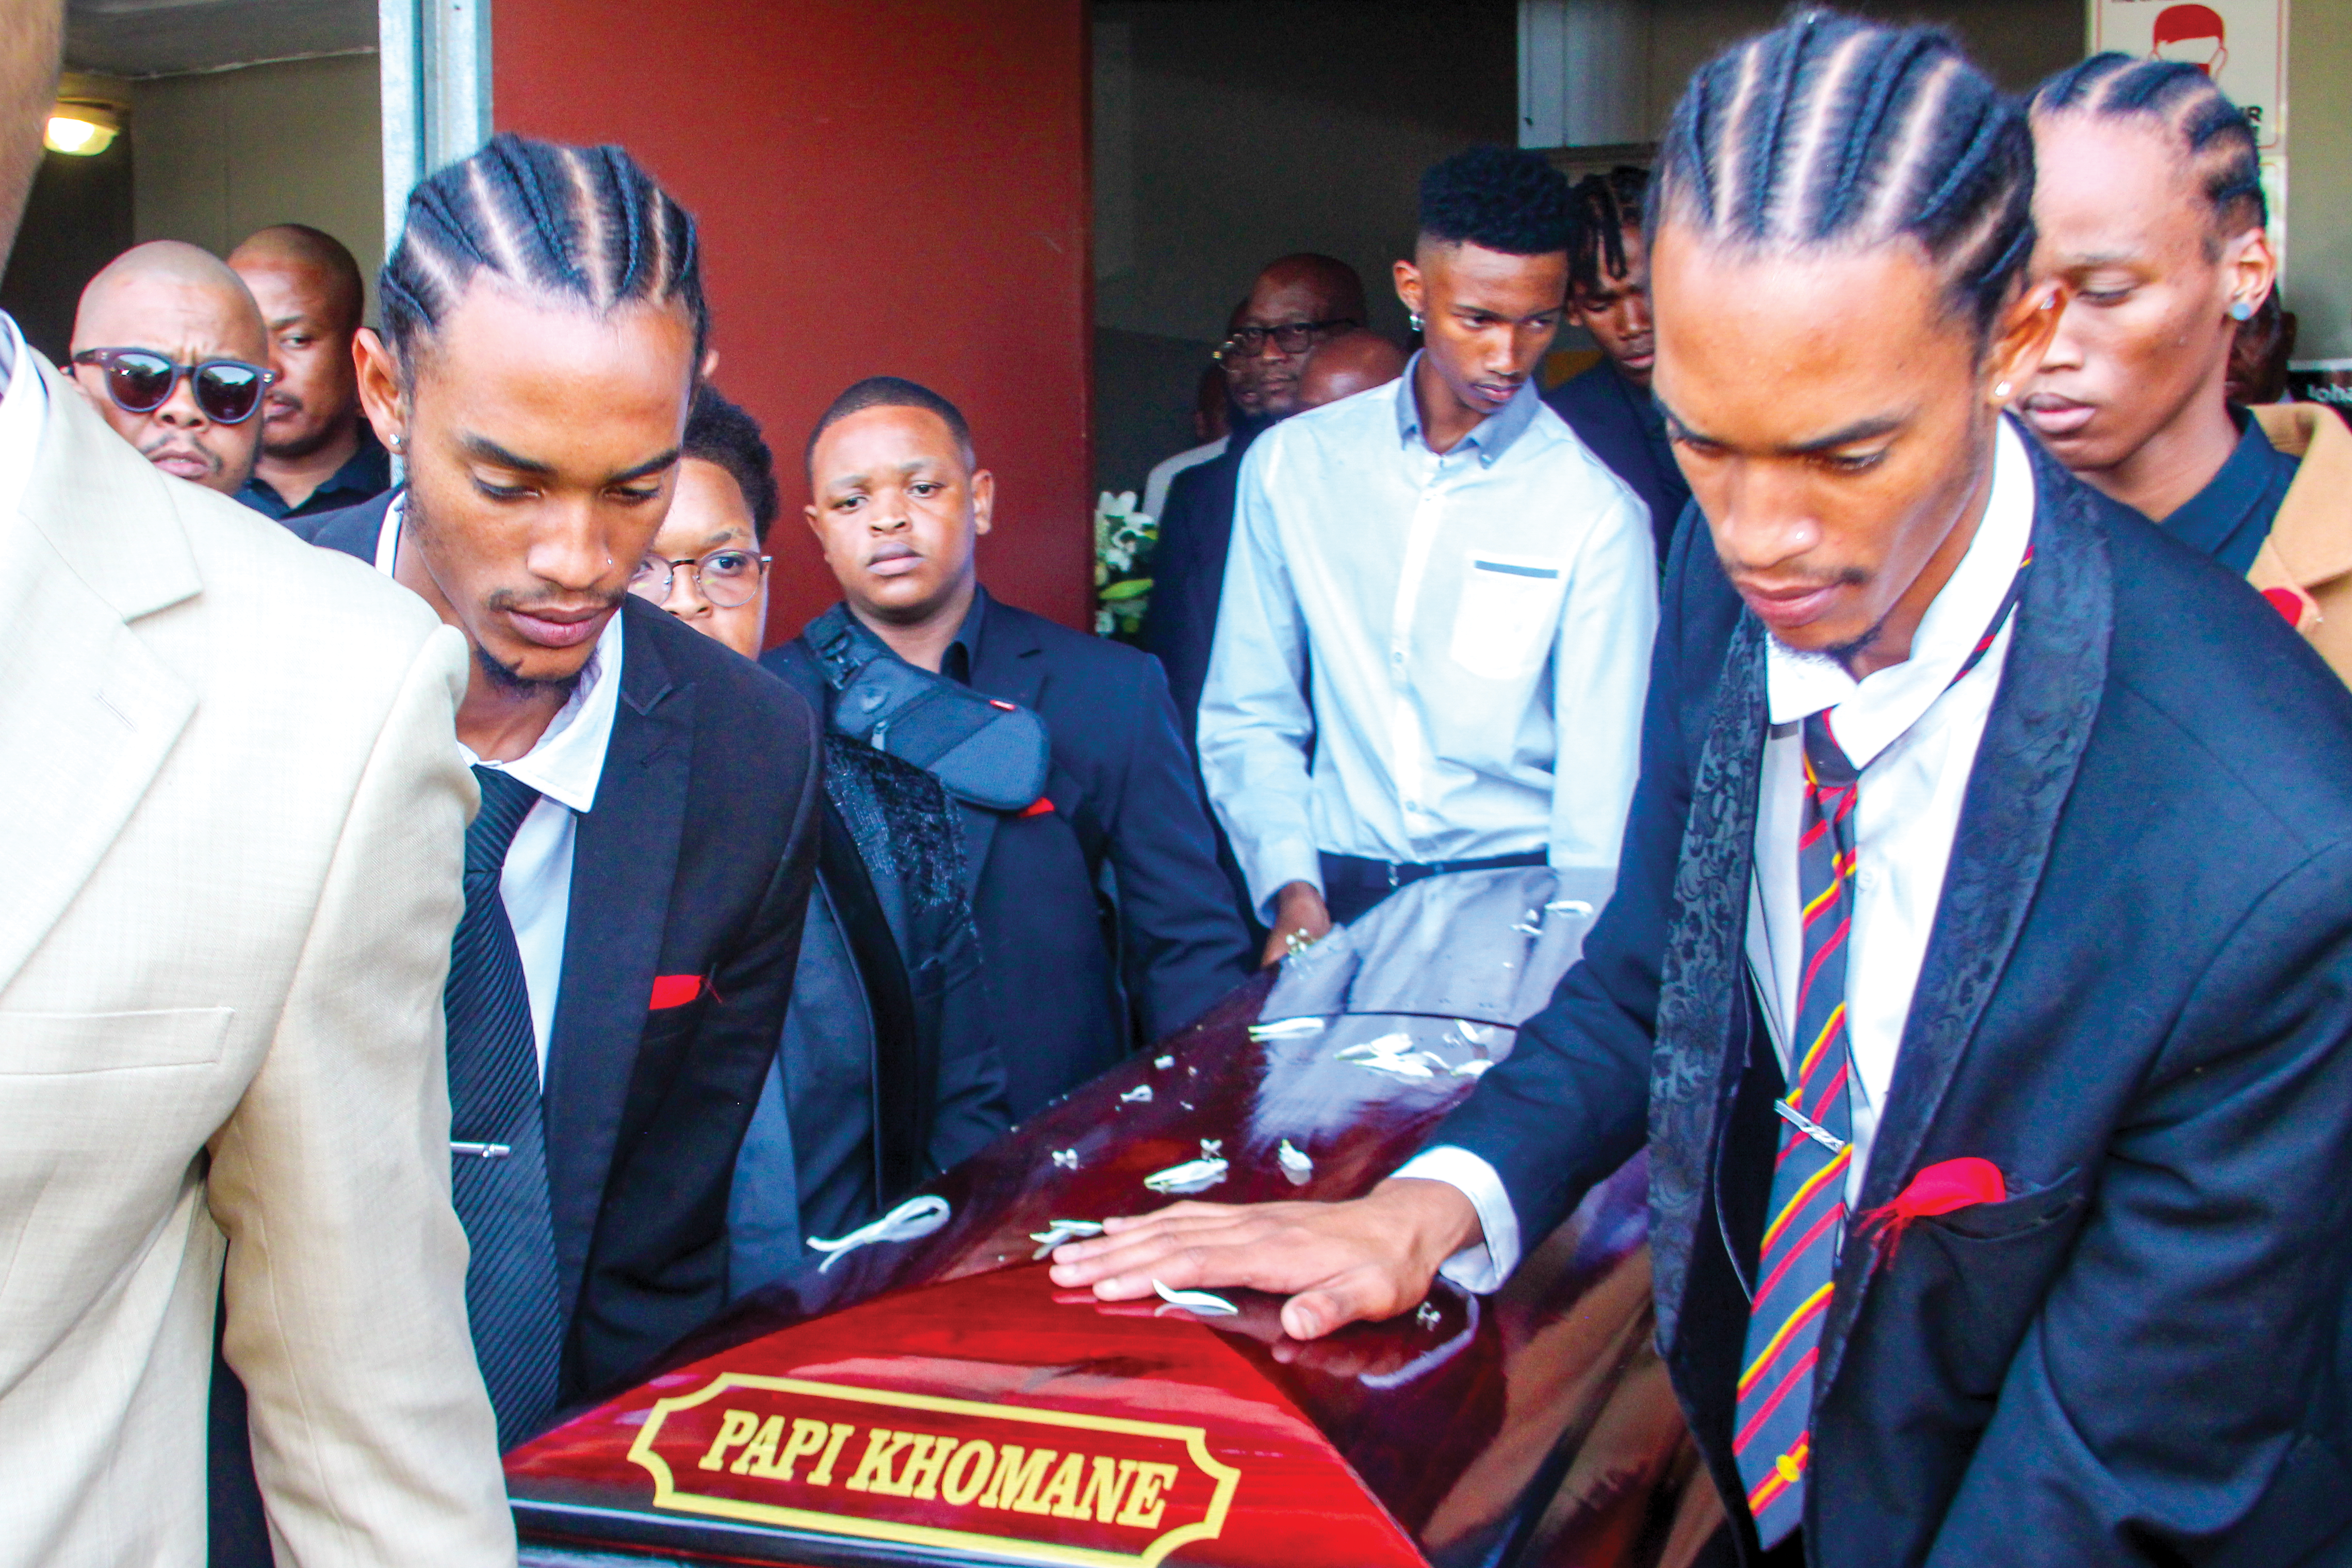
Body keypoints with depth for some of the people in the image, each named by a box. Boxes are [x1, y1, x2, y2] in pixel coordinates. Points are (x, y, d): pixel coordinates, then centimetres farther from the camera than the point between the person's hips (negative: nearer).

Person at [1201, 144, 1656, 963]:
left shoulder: (1596, 512, -2)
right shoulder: (1292, 464, 6)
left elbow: (1603, 778, -5)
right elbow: (1248, 713, 10)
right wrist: (1293, 885, -2)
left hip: (1517, 894, -1)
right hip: (1336, 896, 2)